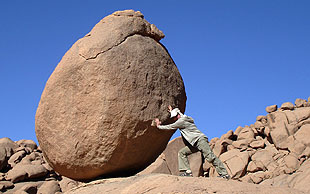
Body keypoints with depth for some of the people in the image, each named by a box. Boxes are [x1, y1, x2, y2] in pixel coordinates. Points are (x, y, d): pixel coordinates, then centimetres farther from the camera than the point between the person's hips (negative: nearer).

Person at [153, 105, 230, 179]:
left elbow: (170, 127, -1)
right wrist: (171, 111, 53)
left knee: (210, 157, -17)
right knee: (181, 152, 1)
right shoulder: (181, 119, 22)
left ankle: (224, 174, -17)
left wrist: (159, 126, 11)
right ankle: (187, 171, -9)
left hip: (200, 139, -10)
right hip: (194, 144, 10)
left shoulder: (182, 120, -7)